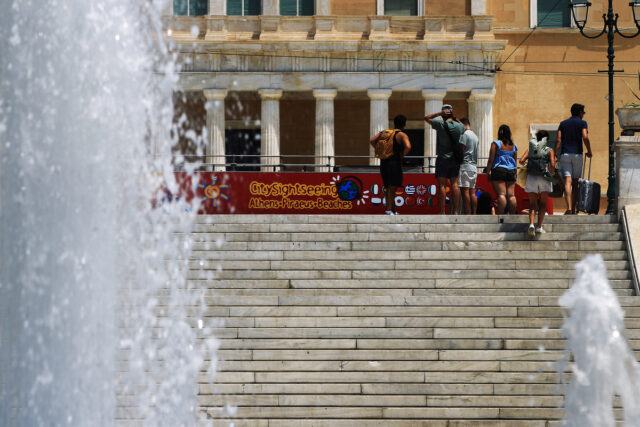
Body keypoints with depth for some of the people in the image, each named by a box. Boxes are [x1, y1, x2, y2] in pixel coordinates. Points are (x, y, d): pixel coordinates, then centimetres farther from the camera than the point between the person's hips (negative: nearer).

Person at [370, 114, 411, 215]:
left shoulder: (384, 132, 12)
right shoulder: (402, 135, -5)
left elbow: (372, 141, 3)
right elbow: (408, 147, -22)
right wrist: (402, 155, -6)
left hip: (383, 162, 6)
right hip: (395, 163, -6)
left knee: (388, 188, 13)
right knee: (392, 188, -5)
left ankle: (393, 210, 17)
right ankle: (389, 210, -13)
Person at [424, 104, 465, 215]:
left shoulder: (440, 124, -11)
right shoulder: (460, 126, 0)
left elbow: (426, 118, 2)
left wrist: (440, 113, -2)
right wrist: (454, 118, 16)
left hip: (443, 158, -4)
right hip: (455, 159, 4)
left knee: (442, 185, -4)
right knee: (454, 184, 7)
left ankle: (442, 212, -8)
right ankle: (455, 211, 5)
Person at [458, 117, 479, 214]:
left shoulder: (464, 134, -7)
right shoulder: (475, 136, 20)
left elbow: (461, 149, -12)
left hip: (465, 166, -8)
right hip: (474, 166, 8)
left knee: (465, 191, -10)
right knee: (472, 192, 6)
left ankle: (467, 214, -15)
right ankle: (474, 214, 2)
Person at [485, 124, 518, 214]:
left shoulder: (496, 143, -3)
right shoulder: (513, 145, 12)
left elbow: (491, 160, -6)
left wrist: (487, 172, 0)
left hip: (499, 170, -5)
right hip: (511, 170, 5)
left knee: (501, 194, -13)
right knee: (511, 195, 3)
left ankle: (500, 215, -21)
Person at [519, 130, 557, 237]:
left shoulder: (530, 149, 13)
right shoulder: (549, 150, 6)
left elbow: (521, 161, 1)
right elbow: (552, 164, -7)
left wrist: (525, 163, 23)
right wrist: (551, 174, 11)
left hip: (531, 177, 2)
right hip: (544, 178, -2)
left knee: (532, 204, 3)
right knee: (543, 203, 11)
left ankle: (531, 224, -19)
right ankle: (539, 227, 2)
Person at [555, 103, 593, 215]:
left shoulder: (563, 124, 13)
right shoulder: (582, 123, 3)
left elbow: (558, 140, 3)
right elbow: (585, 137, -11)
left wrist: (555, 155, 1)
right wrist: (589, 151, 1)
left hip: (564, 154, 1)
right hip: (577, 154, -1)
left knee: (567, 182, -10)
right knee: (575, 182, 9)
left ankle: (569, 208, -26)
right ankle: (573, 209, 11)